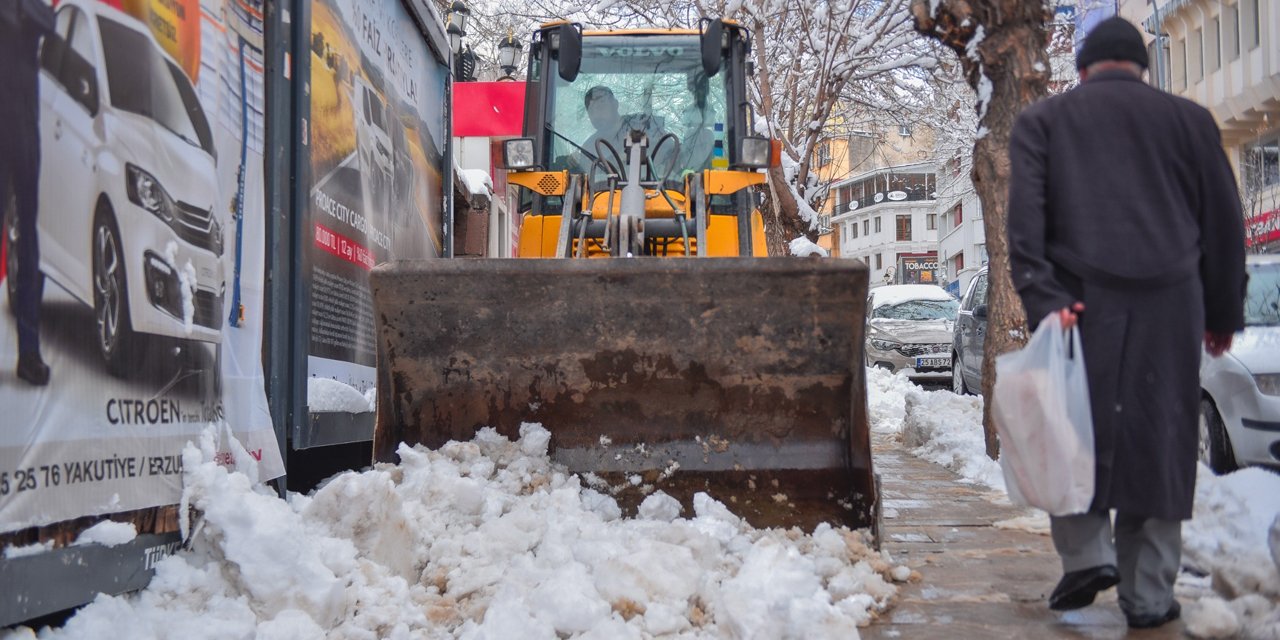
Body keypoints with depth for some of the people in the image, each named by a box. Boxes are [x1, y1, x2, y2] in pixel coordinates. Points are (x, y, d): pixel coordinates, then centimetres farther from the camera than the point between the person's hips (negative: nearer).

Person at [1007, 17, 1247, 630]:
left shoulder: (1043, 120, 11)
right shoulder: (1188, 118, 15)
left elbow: (1025, 212, -5)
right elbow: (1223, 221, 15)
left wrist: (1041, 296, -12)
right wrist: (1223, 313, 21)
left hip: (1081, 300, -1)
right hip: (1169, 302, 1)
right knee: (1159, 440, 6)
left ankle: (1087, 554, -2)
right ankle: (1148, 594, 10)